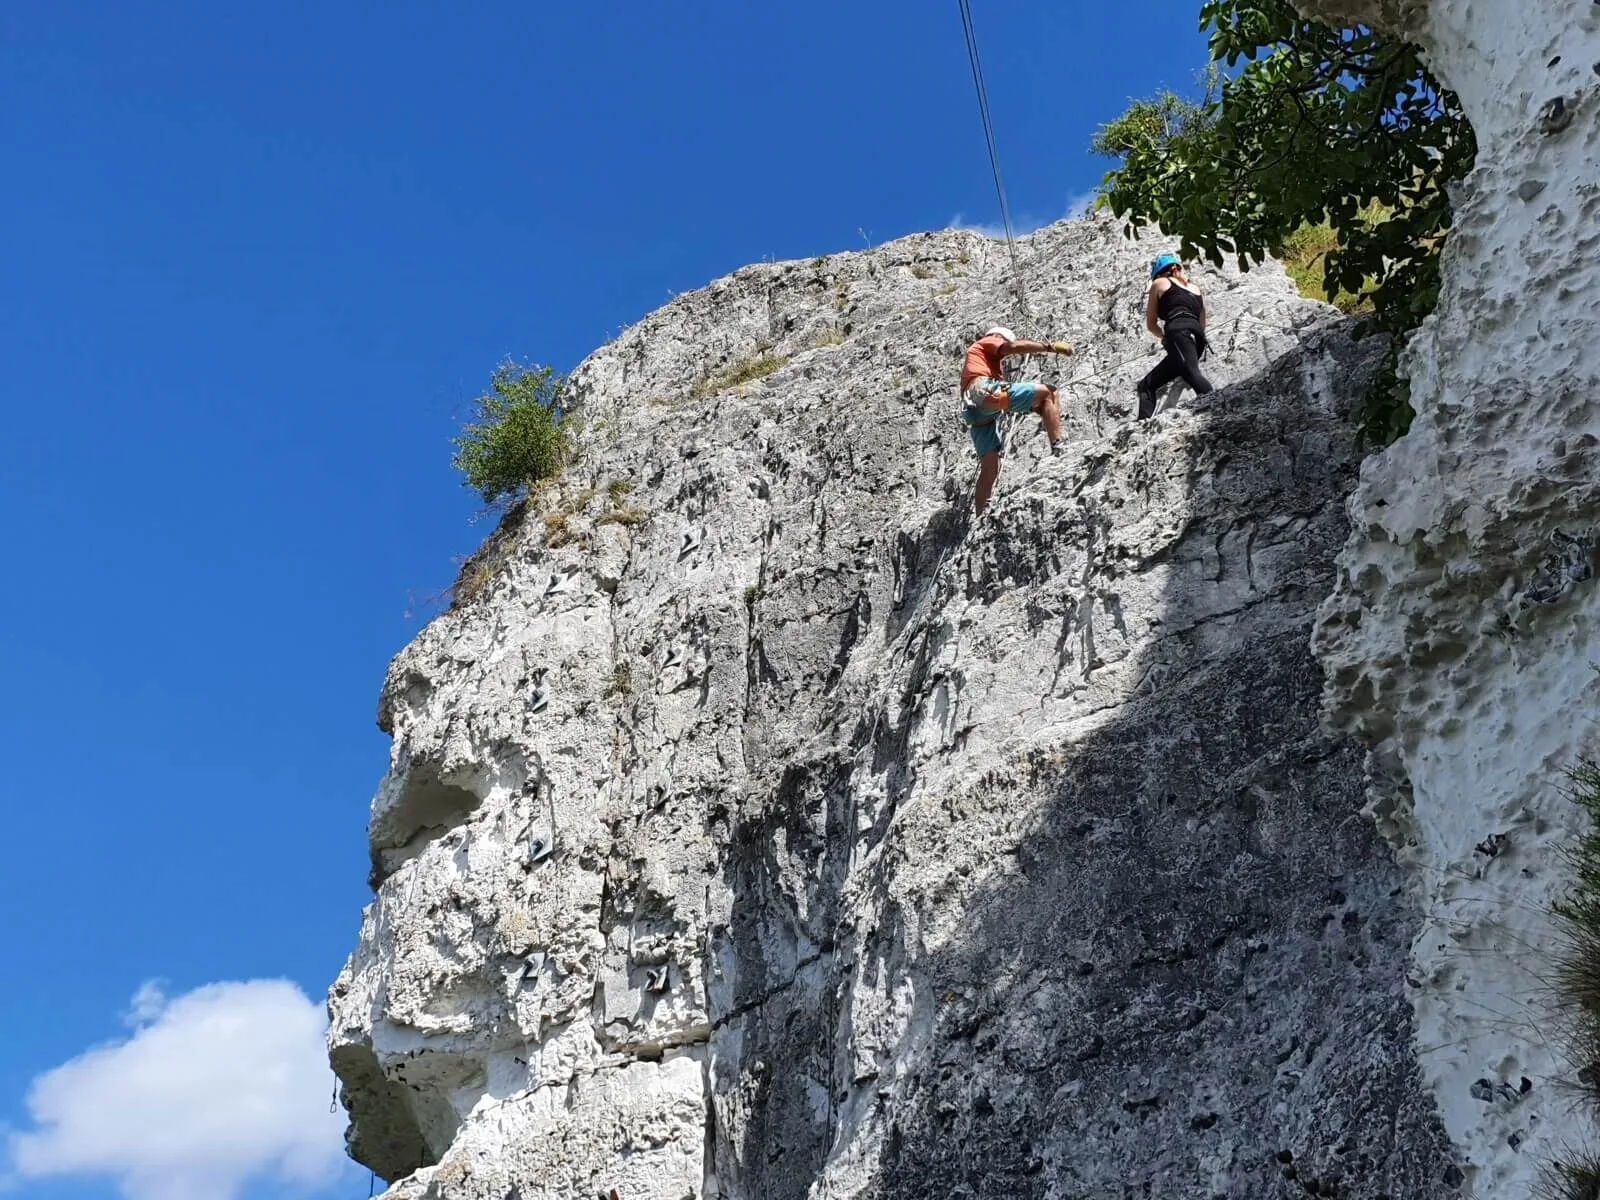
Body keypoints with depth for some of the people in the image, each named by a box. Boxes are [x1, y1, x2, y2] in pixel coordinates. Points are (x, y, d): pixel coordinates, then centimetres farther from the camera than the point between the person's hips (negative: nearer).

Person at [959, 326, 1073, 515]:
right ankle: (1057, 447, -18)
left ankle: (981, 517, 3)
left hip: (972, 411, 8)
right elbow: (1015, 347, -2)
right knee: (1047, 393, -4)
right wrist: (1050, 347, -4)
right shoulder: (987, 342, 19)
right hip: (986, 391, -8)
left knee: (990, 468, 7)